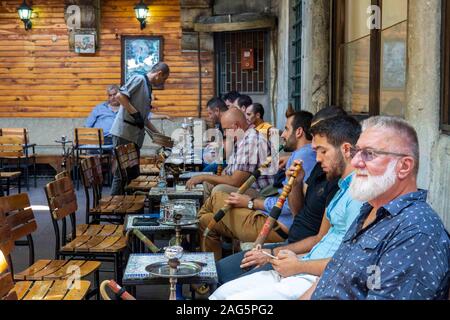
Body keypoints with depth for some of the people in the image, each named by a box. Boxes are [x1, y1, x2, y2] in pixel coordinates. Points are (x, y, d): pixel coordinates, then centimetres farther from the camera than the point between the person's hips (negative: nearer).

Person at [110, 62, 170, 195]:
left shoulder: (148, 88, 21)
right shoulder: (139, 79, -5)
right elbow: (120, 96, -18)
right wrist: (135, 114, -18)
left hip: (135, 136, 9)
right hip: (124, 134, -9)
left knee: (133, 174, 9)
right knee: (121, 174, -6)